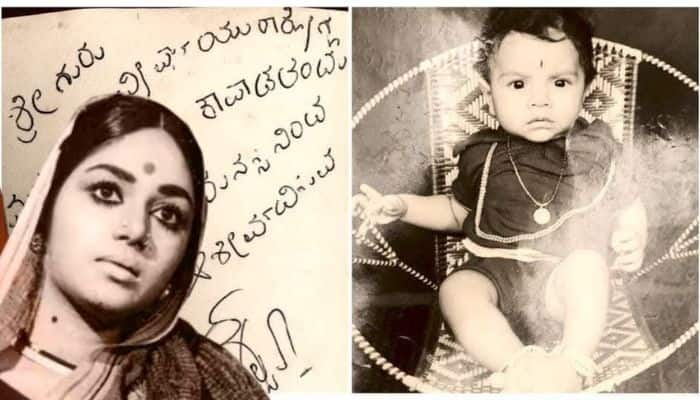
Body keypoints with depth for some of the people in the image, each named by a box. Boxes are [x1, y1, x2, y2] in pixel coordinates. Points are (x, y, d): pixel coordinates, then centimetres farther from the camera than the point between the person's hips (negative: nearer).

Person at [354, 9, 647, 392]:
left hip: (565, 279, 0)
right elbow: (459, 210, 21)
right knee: (456, 289, -28)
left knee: (587, 260, -32)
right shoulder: (483, 155, 5)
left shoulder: (595, 148, 4)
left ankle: (572, 362, -35)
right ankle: (519, 367, -38)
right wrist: (403, 206, 8)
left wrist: (634, 238, -6)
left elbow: (627, 204, 17)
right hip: (498, 273, 1)